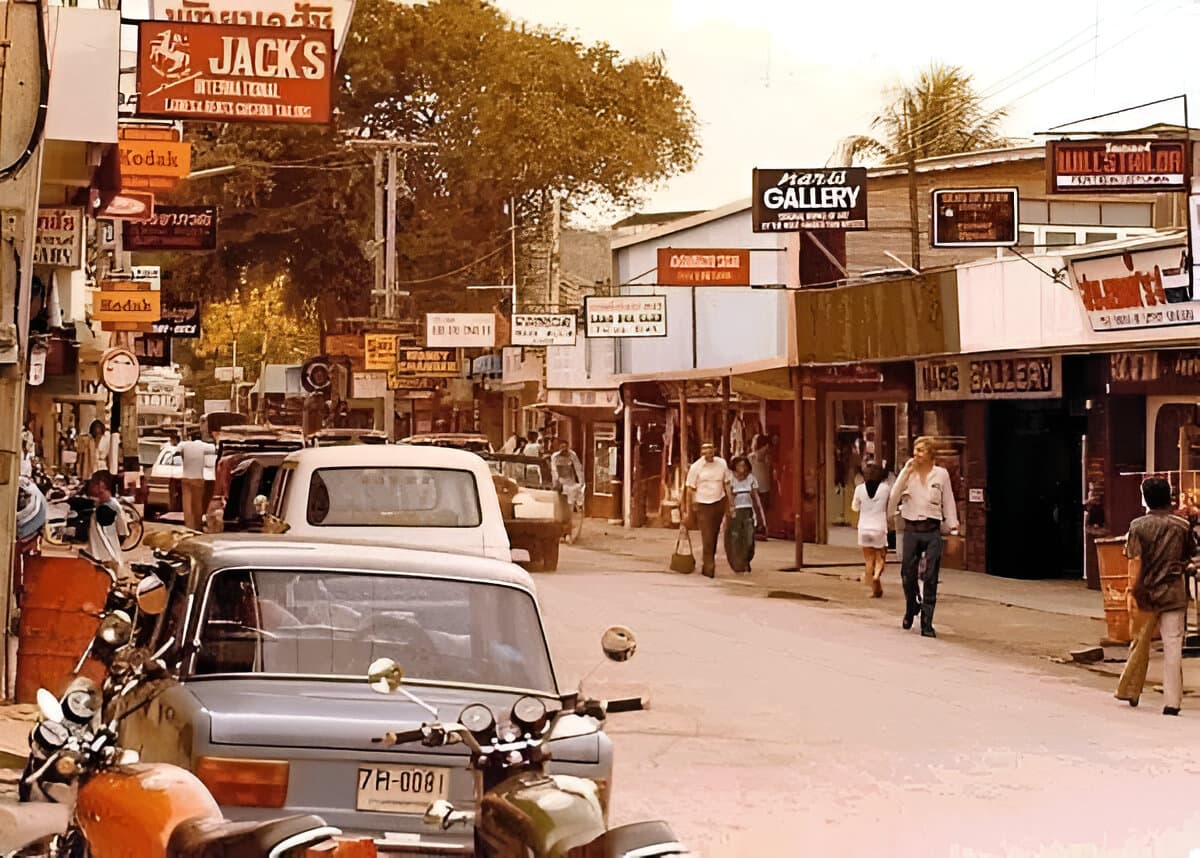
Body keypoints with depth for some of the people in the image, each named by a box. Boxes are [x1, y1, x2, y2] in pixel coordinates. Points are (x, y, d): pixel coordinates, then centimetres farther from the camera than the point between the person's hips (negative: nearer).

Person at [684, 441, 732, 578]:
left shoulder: (722, 463, 1)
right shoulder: (696, 467, -8)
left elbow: (726, 484, 10)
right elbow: (690, 489, -3)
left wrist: (731, 503, 6)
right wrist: (689, 509, -2)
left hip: (719, 503, 4)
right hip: (703, 505, -4)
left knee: (714, 536, 13)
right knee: (707, 538, -10)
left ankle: (707, 564, 27)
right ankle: (709, 567, -8)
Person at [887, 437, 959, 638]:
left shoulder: (941, 474, 2)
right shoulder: (907, 472, 4)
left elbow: (948, 503, 5)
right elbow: (894, 496, -8)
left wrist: (953, 530, 2)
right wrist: (907, 472, -15)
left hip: (932, 531, -1)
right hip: (912, 529, 1)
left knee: (931, 578, -3)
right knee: (908, 575, 4)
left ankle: (927, 622, 2)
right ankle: (911, 608, 34)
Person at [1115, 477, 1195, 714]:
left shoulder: (1138, 526, -6)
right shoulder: (1182, 525, 0)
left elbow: (1135, 561, -12)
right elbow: (1190, 555, 12)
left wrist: (1134, 592, -9)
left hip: (1147, 591, 0)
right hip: (1174, 592, 0)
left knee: (1140, 644, 15)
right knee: (1173, 646, -1)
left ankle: (1130, 691, 25)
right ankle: (1172, 701, -5)